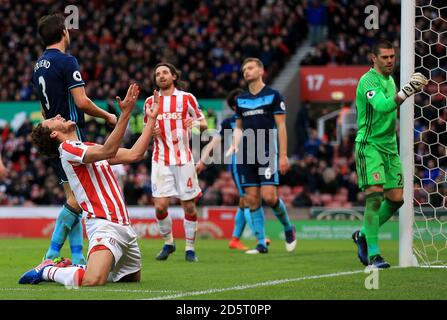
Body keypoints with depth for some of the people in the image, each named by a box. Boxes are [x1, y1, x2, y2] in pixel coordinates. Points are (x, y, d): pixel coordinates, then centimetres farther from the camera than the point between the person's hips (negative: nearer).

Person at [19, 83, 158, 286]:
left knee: (133, 277, 15)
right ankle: (48, 271, 1)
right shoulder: (67, 148, -6)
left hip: (123, 225, 9)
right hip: (104, 224, -9)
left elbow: (134, 154, 20)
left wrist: (151, 119, 18)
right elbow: (107, 151, -23)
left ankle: (71, 268, 24)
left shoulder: (89, 147, 22)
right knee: (92, 281, -29)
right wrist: (125, 113, -29)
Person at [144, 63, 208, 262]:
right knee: (160, 206, -8)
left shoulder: (187, 98, 3)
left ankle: (190, 248, 12)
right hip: (161, 160, 1)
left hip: (184, 159, -1)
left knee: (189, 206, 0)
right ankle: (168, 243, 13)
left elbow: (203, 124, 7)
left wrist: (196, 123, -16)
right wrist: (151, 131, -5)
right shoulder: (151, 102, 8)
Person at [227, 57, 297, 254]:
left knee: (269, 196, -15)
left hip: (267, 153, -5)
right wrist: (235, 145, 0)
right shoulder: (240, 100, 14)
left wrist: (283, 155, -9)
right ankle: (261, 243, 4)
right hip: (247, 155, 5)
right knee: (252, 199, 0)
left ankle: (288, 228, 10)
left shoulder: (273, 96, 0)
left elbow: (281, 126, -2)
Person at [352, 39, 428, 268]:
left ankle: (363, 235, 24)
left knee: (396, 198, 4)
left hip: (389, 146, 8)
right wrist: (405, 92, -45)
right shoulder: (368, 81, -15)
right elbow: (381, 106, -33)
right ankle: (373, 254, -17)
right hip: (369, 145, -8)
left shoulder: (390, 80, 14)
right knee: (375, 196, -17)